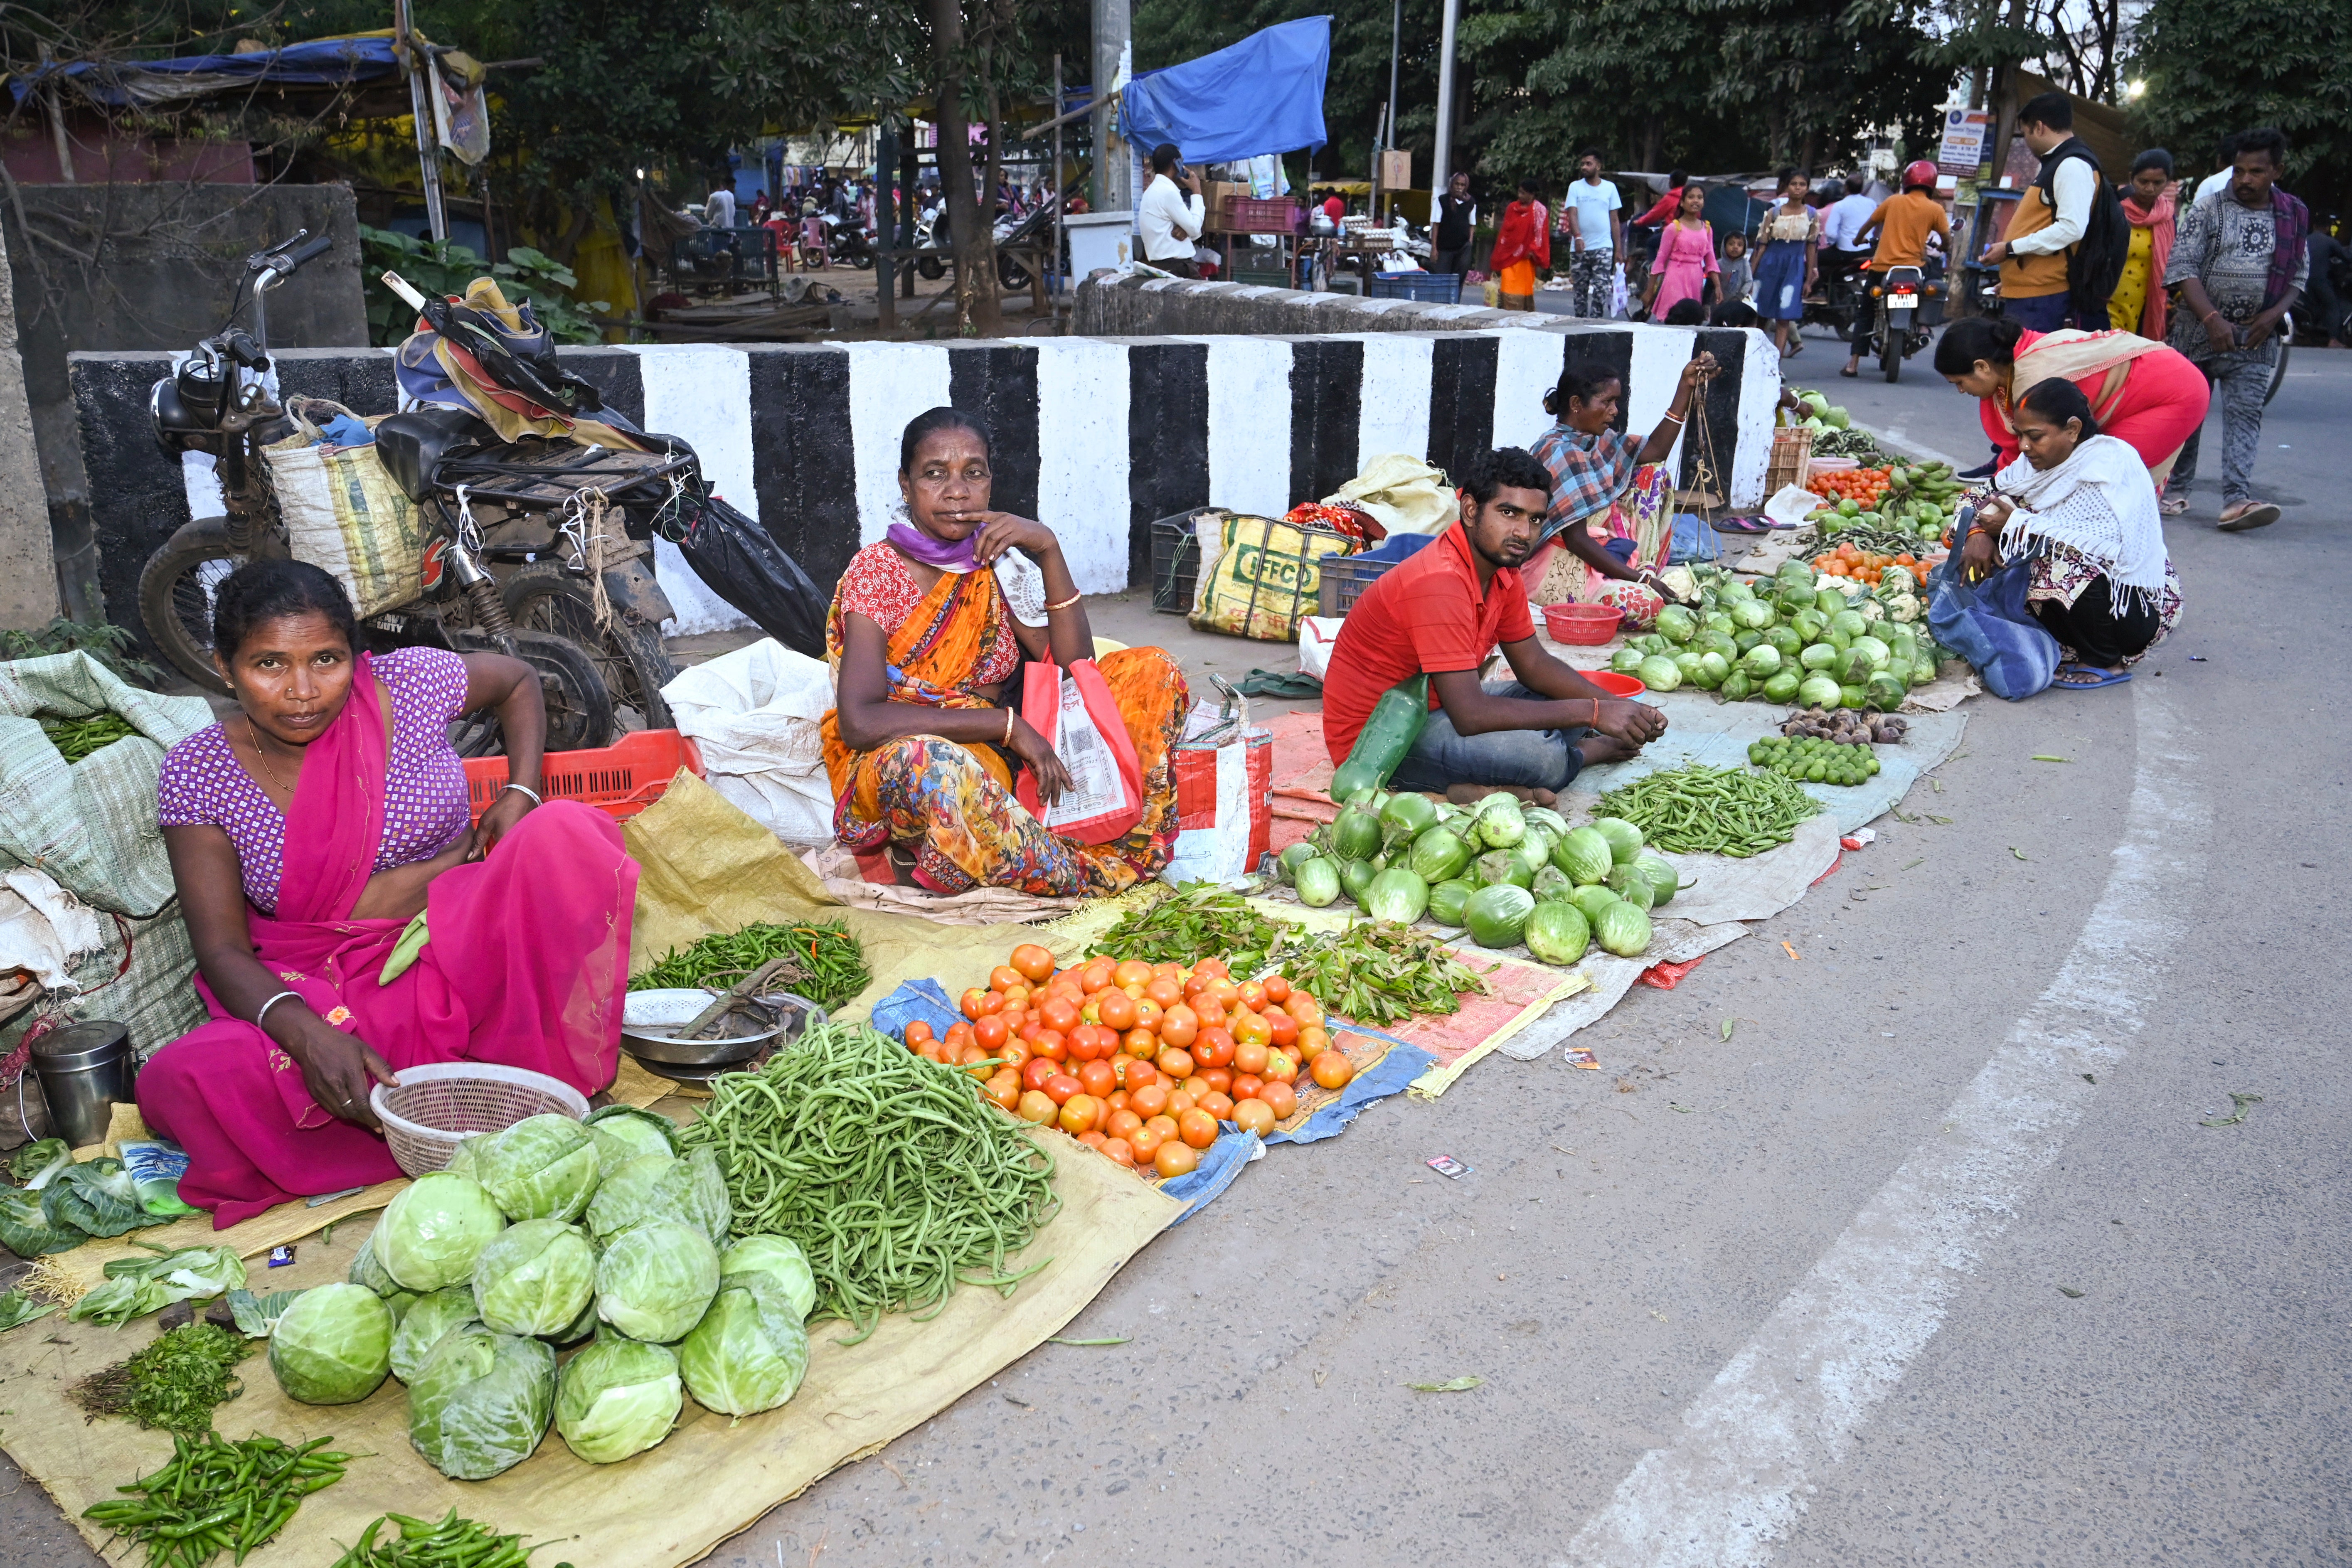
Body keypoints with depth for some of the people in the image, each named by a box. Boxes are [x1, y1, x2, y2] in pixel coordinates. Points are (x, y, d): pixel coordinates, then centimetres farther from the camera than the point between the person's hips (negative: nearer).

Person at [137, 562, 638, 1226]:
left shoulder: (409, 684, -4)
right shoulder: (196, 774, -5)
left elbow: (517, 681, 18)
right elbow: (222, 950, -9)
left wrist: (521, 795, 1)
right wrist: (306, 1033, -30)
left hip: (468, 957, 0)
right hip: (319, 992, 0)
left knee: (566, 832, -27)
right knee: (180, 1082, -29)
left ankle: (548, 1090, -18)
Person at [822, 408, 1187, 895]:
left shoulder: (1001, 562, 5)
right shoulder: (878, 571, -11)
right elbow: (859, 723, -24)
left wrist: (1049, 550, -14)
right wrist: (1007, 724, -26)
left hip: (1001, 764, 6)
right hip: (897, 775, -5)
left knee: (1152, 671, -6)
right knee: (927, 761, -42)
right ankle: (1094, 873, -21)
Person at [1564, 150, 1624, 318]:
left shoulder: (1610, 187, 8)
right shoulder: (1575, 187, 6)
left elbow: (1615, 220, 10)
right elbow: (1572, 214, -6)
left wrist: (1619, 248, 4)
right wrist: (1577, 236, -25)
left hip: (1603, 247, -1)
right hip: (1579, 248, 1)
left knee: (1601, 289, -12)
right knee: (1581, 289, 8)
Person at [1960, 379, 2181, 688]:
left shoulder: (2112, 464, -22)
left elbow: (2105, 544, -34)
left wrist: (2017, 524, -29)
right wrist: (1979, 532, -18)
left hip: (2138, 603, -8)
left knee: (2061, 564, -35)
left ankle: (2107, 663, -12)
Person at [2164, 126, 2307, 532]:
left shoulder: (2293, 217, 8)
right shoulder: (2209, 209, -1)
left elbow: (2299, 274, 15)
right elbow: (2182, 268, -8)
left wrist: (2275, 313, -5)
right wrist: (2213, 319, -19)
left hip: (2255, 339, 1)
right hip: (2199, 331, -1)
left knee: (2245, 415, -10)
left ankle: (2236, 500, -20)